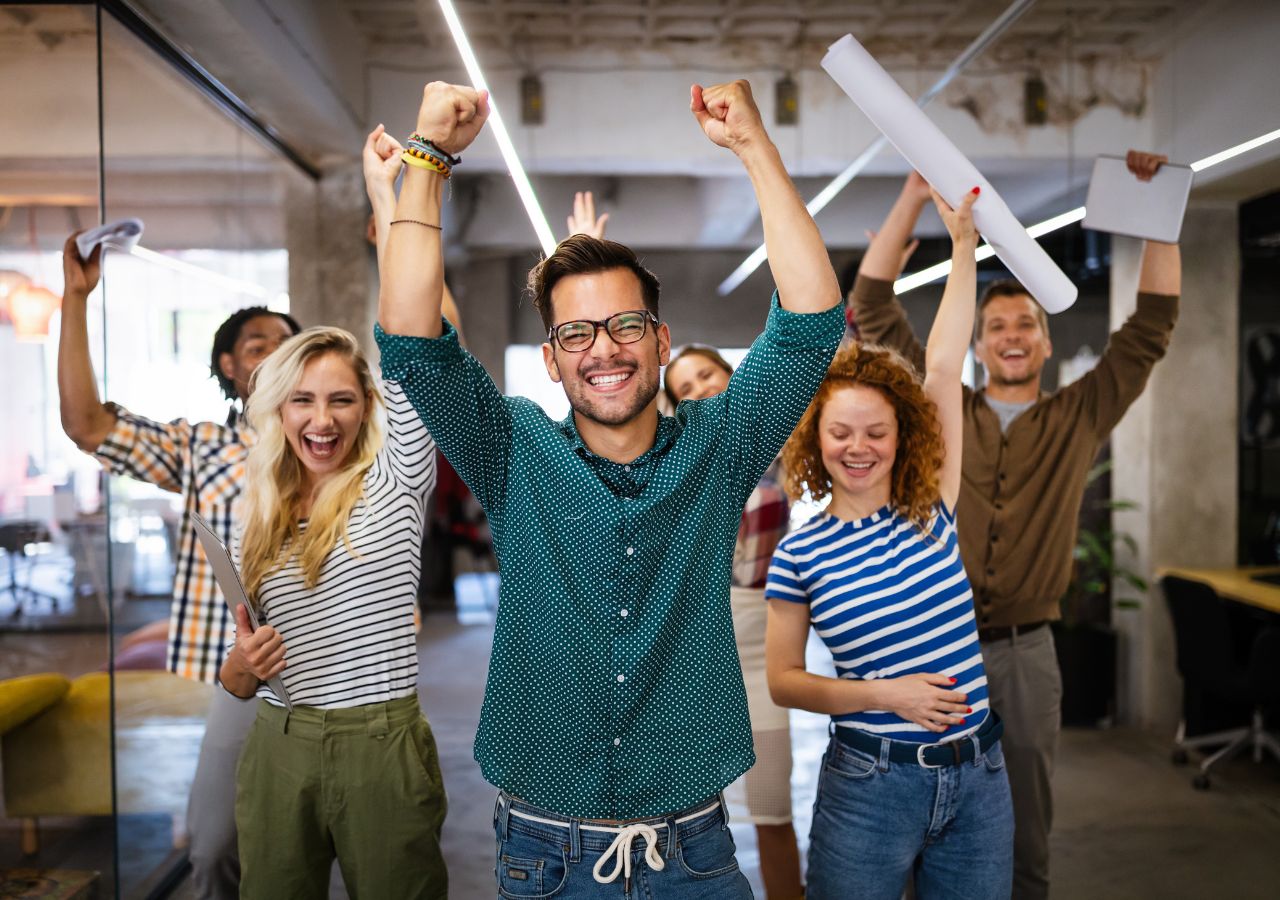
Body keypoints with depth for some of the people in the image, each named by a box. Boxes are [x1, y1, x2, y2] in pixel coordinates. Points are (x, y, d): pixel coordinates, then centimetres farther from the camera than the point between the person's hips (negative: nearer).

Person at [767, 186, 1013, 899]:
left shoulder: (929, 511, 0)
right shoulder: (800, 553, -5)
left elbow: (944, 369, -4)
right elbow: (783, 679, -2)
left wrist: (964, 243, -6)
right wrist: (883, 693, -15)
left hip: (979, 777, 3)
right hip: (871, 782, -3)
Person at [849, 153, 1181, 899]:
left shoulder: (1080, 420, 5)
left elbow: (1154, 321, 2)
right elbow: (875, 306, -1)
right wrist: (917, 194, -4)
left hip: (1027, 651, 1)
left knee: (1028, 831, 14)